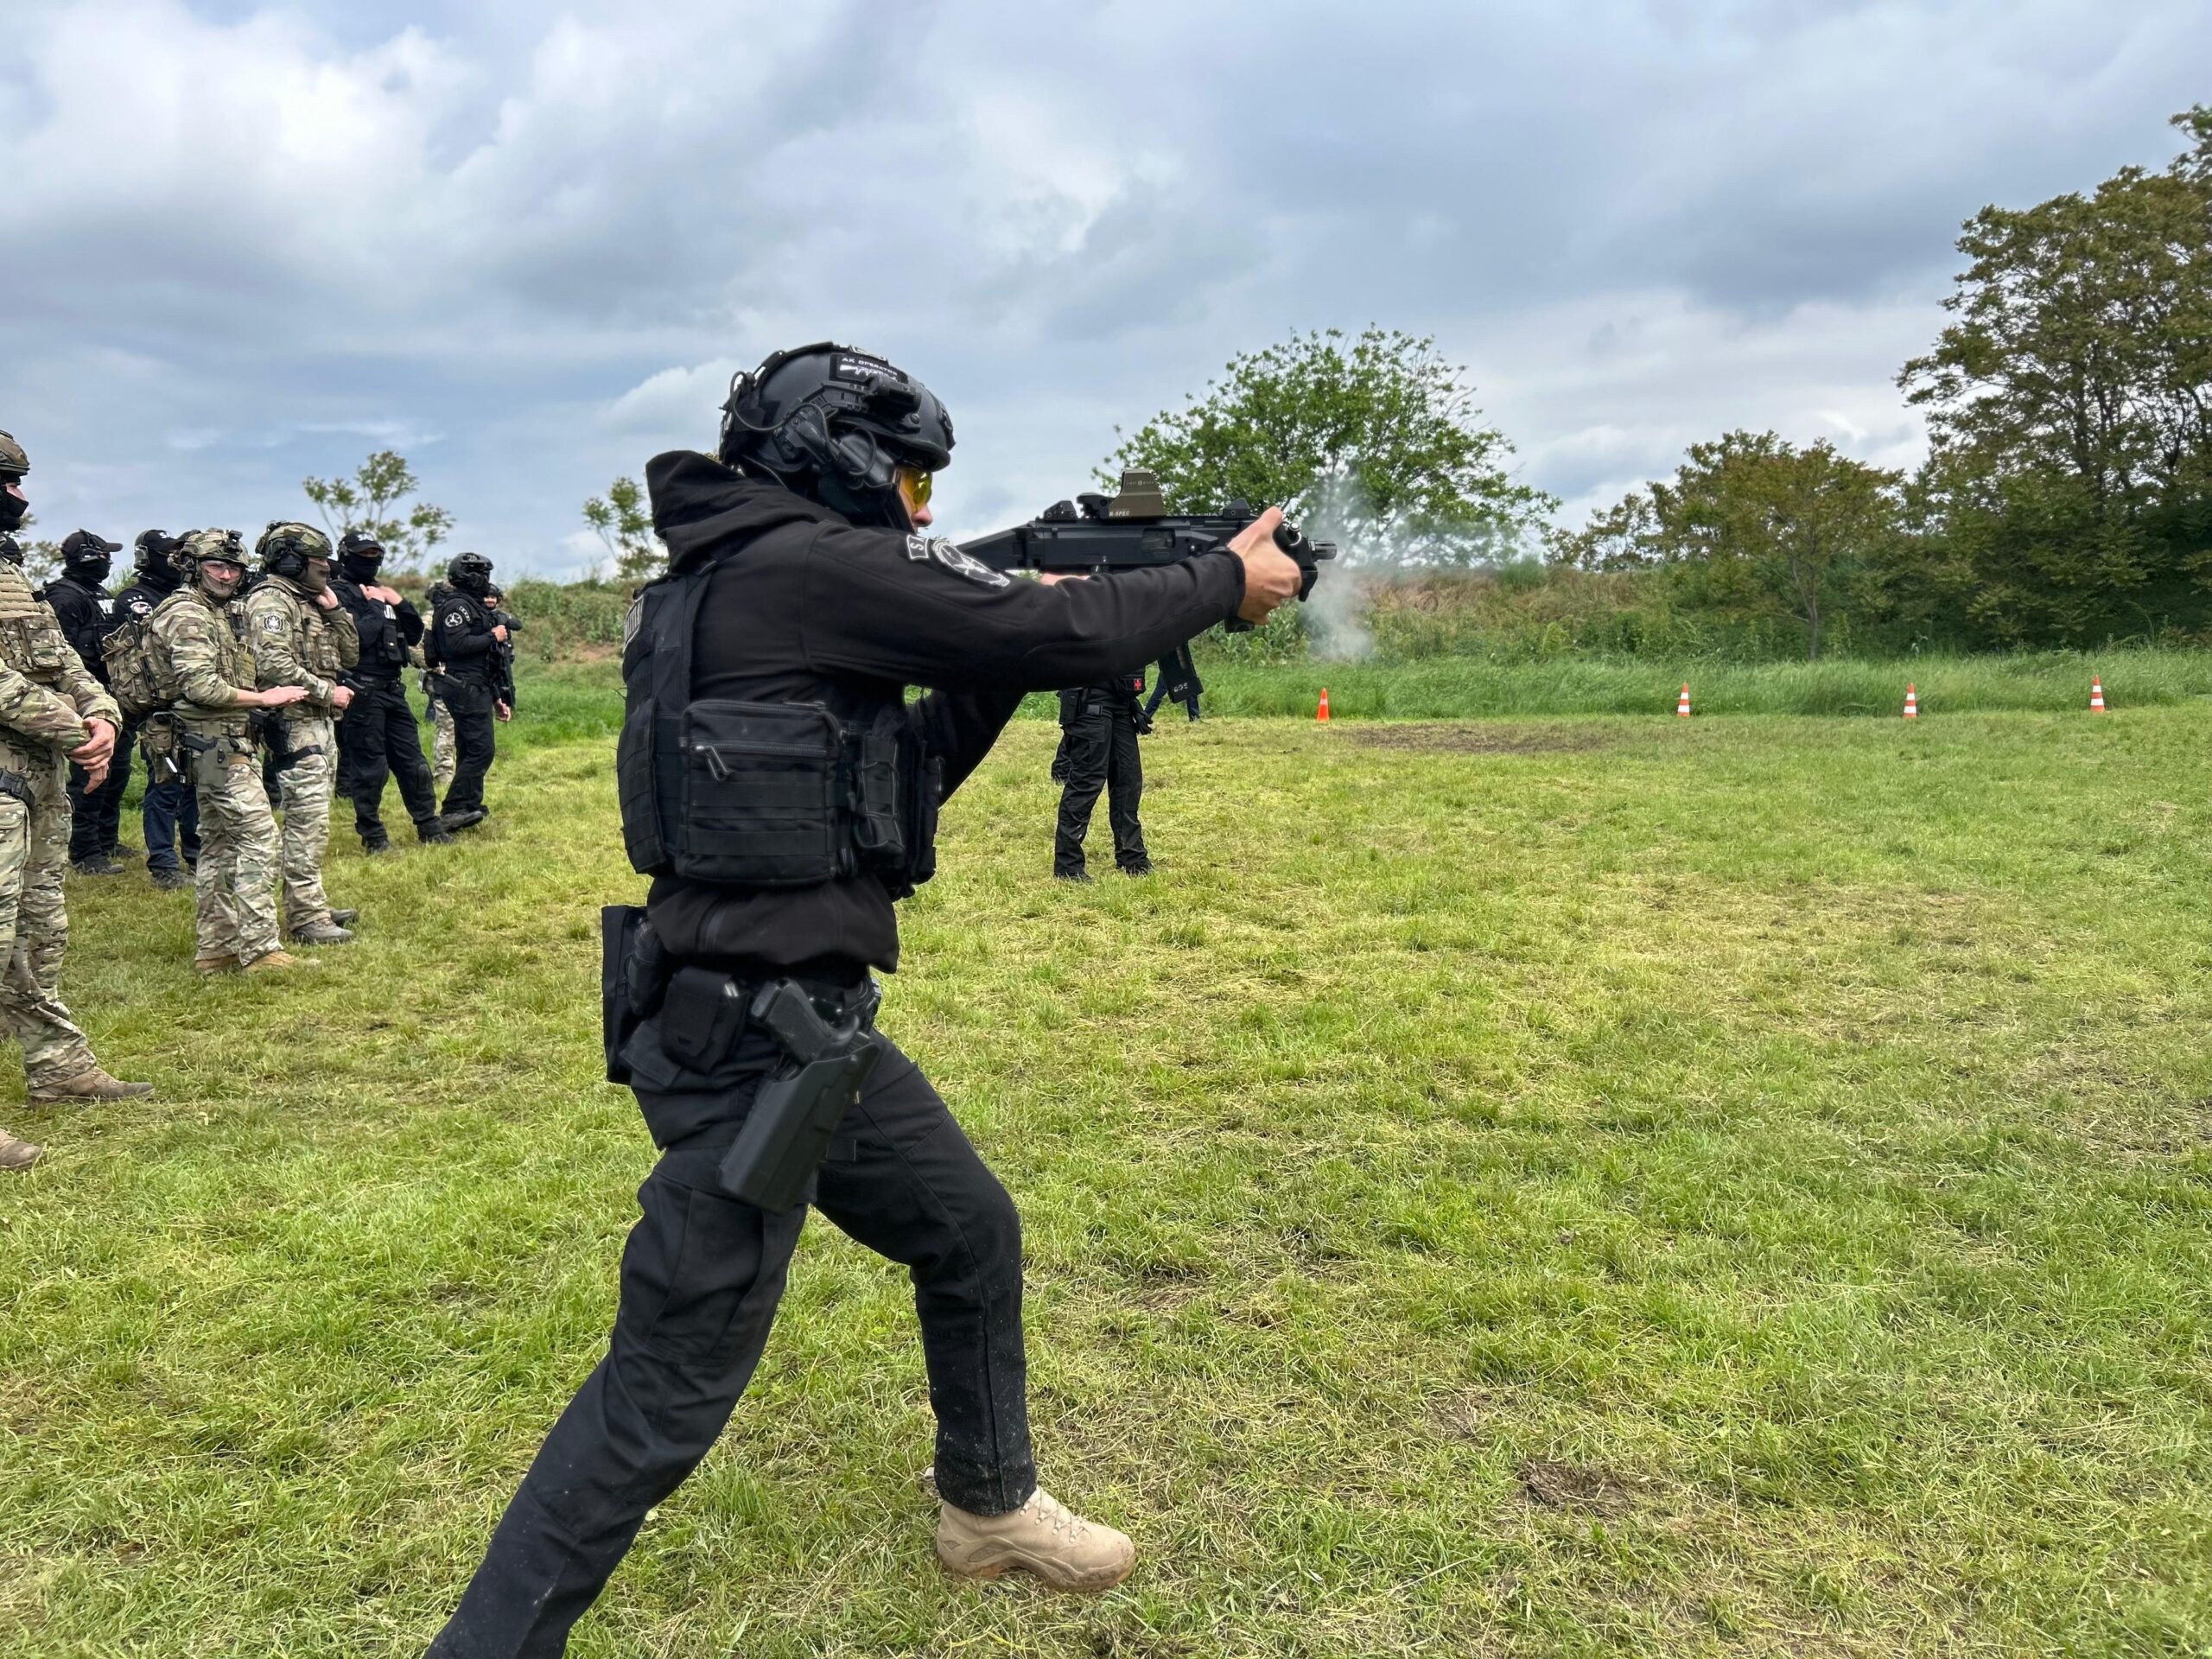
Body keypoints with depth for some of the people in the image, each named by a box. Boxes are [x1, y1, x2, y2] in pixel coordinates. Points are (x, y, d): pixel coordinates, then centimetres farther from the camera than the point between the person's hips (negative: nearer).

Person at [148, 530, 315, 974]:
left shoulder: (219, 614, 18)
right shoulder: (187, 614, -12)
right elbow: (201, 686, -22)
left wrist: (266, 697, 7)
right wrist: (264, 698, -15)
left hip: (227, 743, 11)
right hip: (215, 743, -11)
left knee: (219, 844, 12)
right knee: (258, 835, -12)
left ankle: (213, 949, 18)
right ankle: (260, 950, -11)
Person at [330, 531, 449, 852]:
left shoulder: (383, 591, 18)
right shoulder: (340, 593, -7)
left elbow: (415, 635, 16)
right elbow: (357, 636, -21)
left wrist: (401, 604, 2)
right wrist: (375, 607, -10)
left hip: (392, 689, 8)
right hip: (362, 692, -8)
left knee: (412, 761, 11)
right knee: (370, 767, -1)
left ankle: (430, 828, 19)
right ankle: (372, 836, 10)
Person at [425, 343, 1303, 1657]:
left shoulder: (748, 589, 15)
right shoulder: (810, 561, -14)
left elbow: (906, 780, 18)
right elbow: (1061, 635, -12)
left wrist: (1003, 666, 9)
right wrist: (1228, 580, 2)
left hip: (807, 1020, 10)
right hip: (743, 1041, -10)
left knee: (972, 1234, 21)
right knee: (672, 1389, 0)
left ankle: (993, 1508, 41)